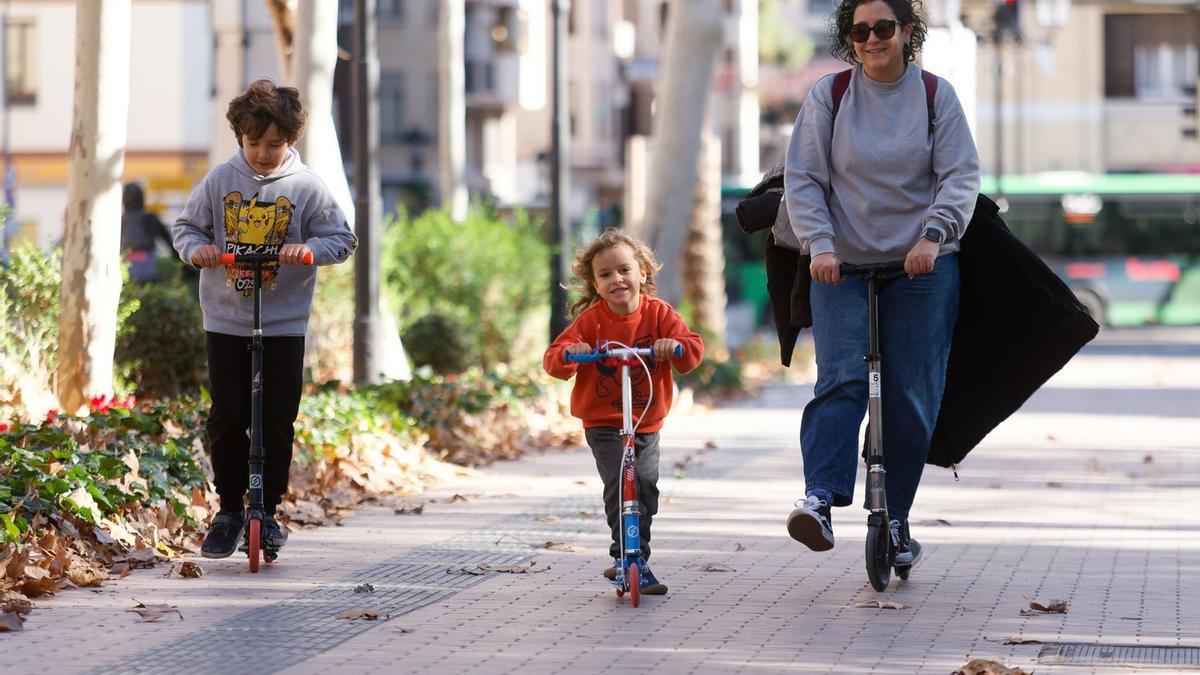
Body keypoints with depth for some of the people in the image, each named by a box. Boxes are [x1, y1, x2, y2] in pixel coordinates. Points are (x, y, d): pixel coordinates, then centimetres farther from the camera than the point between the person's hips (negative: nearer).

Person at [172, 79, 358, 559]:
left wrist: (309, 249, -21)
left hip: (284, 324, -1)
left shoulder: (307, 187, -3)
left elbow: (342, 240, -1)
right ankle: (229, 510, 14)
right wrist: (195, 247, -13)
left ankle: (267, 511, 12)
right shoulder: (219, 181, 0)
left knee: (277, 420, 0)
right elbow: (186, 225, 9)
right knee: (226, 417, 1)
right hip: (225, 321, 1)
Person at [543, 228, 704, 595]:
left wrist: (675, 346, -35)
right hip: (603, 423, -3)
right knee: (621, 486, -17)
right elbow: (553, 359, -12)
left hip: (648, 423, 3)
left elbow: (695, 348, -13)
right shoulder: (591, 320, -9)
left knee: (646, 486, 0)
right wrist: (569, 353, -35)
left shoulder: (659, 313, -4)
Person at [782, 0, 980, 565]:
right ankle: (820, 498, -25)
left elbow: (961, 177, -2)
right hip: (842, 265, -1)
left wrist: (934, 233, -18)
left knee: (912, 394, 0)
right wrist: (819, 244, -14)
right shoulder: (827, 96, 2)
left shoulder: (936, 95, 3)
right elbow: (803, 179, 0)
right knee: (840, 379, -17)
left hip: (922, 265, 1)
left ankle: (896, 517, 11)